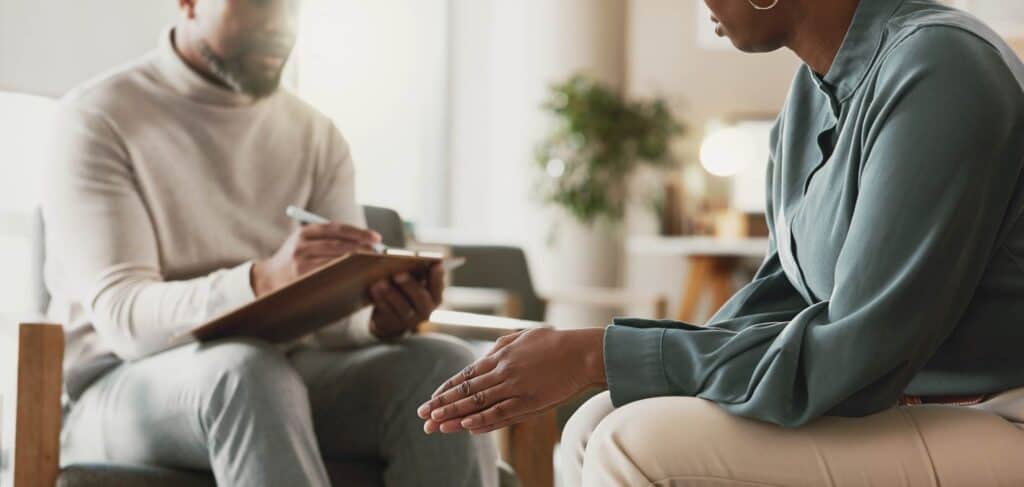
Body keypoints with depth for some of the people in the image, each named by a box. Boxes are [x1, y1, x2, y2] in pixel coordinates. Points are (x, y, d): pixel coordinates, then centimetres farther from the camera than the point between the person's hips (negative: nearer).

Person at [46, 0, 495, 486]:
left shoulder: (317, 136, 10)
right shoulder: (100, 119, -5)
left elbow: (336, 321, 2)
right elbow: (124, 318, -17)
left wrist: (382, 319, -23)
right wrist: (263, 281, -36)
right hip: (129, 389, -4)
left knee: (444, 367, -24)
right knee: (247, 372, -38)